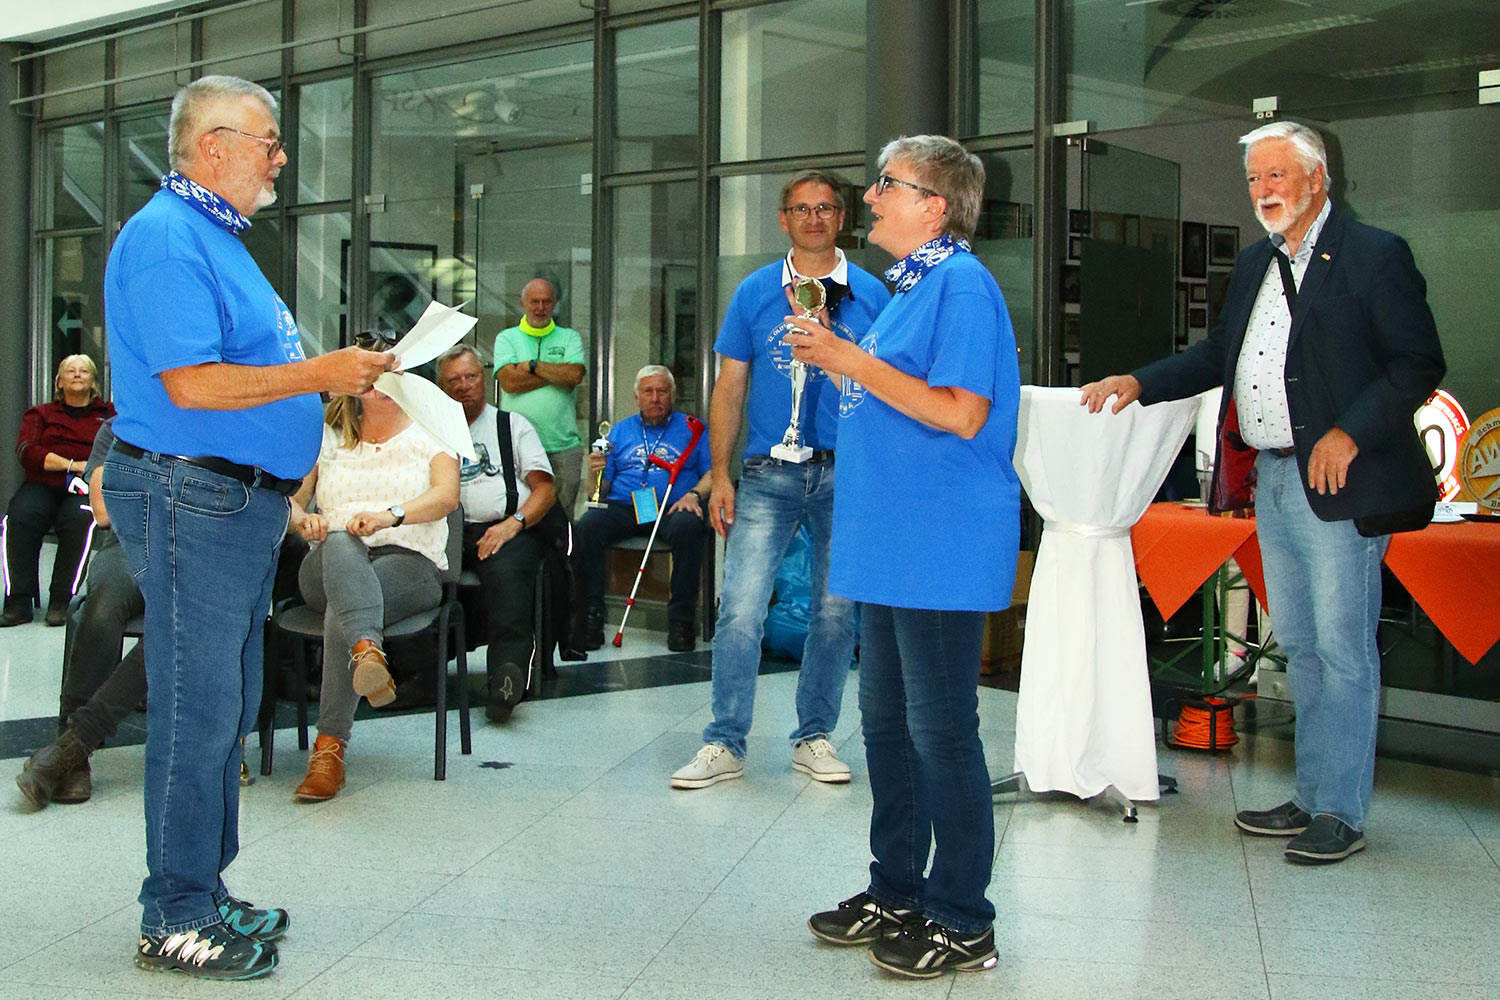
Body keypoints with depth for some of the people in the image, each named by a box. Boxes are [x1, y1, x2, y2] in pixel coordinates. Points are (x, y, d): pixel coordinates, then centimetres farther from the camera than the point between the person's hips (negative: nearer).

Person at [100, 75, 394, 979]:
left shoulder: (218, 239, 20)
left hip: (241, 499, 11)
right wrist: (318, 375, -19)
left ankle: (204, 891, 24)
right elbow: (188, 384, -23)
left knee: (226, 710, 14)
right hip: (190, 497, -11)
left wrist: (340, 372, 14)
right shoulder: (167, 239, -14)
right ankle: (176, 920, 2)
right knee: (198, 711, -6)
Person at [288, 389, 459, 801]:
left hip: (410, 562, -1)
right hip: (330, 564, 2)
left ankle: (329, 748, -39)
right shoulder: (328, 437, 22)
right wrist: (302, 519, -13)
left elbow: (447, 495, -4)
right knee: (341, 542, -37)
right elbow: (290, 498, 13)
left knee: (341, 612, -35)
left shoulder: (429, 435, 14)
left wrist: (389, 515, -24)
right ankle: (368, 651, -64)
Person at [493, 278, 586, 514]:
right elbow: (509, 381, -5)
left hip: (563, 445, 1)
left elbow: (575, 375, -5)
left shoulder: (569, 338, 14)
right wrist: (558, 375, -3)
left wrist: (531, 365, -2)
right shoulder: (506, 338, 11)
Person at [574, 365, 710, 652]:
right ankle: (591, 618, -25)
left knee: (687, 527, -37)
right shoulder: (619, 431, 23)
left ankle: (680, 619, -27)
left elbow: (713, 472, 6)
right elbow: (599, 489, 17)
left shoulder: (691, 428, 17)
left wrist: (694, 494, -13)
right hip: (622, 508, 2)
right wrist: (594, 473, -5)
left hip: (673, 509, -2)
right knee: (587, 526, -30)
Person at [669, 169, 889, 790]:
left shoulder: (870, 295, 7)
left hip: (847, 476, 1)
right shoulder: (755, 293, 7)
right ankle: (725, 745, 2)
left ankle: (814, 737, 20)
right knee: (740, 611, -7)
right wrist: (720, 476, 1)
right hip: (768, 475, -1)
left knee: (835, 612, 7)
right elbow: (730, 389, 7)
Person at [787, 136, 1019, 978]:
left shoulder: (962, 283, -12)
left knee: (940, 730, -3)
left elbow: (960, 412, -22)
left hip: (941, 548, -10)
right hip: (894, 544, 10)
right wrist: (835, 363, 11)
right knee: (887, 721, 15)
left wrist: (855, 360, -18)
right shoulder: (914, 285, 18)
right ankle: (896, 891, 27)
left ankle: (962, 922, 7)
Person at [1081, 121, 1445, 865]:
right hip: (1270, 480, 8)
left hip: (1336, 480, -8)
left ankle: (1341, 811, 5)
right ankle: (1311, 796, 23)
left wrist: (1350, 434, -19)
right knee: (1297, 643, 14)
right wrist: (1139, 383, 10)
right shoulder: (1255, 263, 16)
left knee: (1341, 644, -3)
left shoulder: (1375, 255, -7)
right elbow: (1220, 353, 22)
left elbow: (1419, 364, -10)